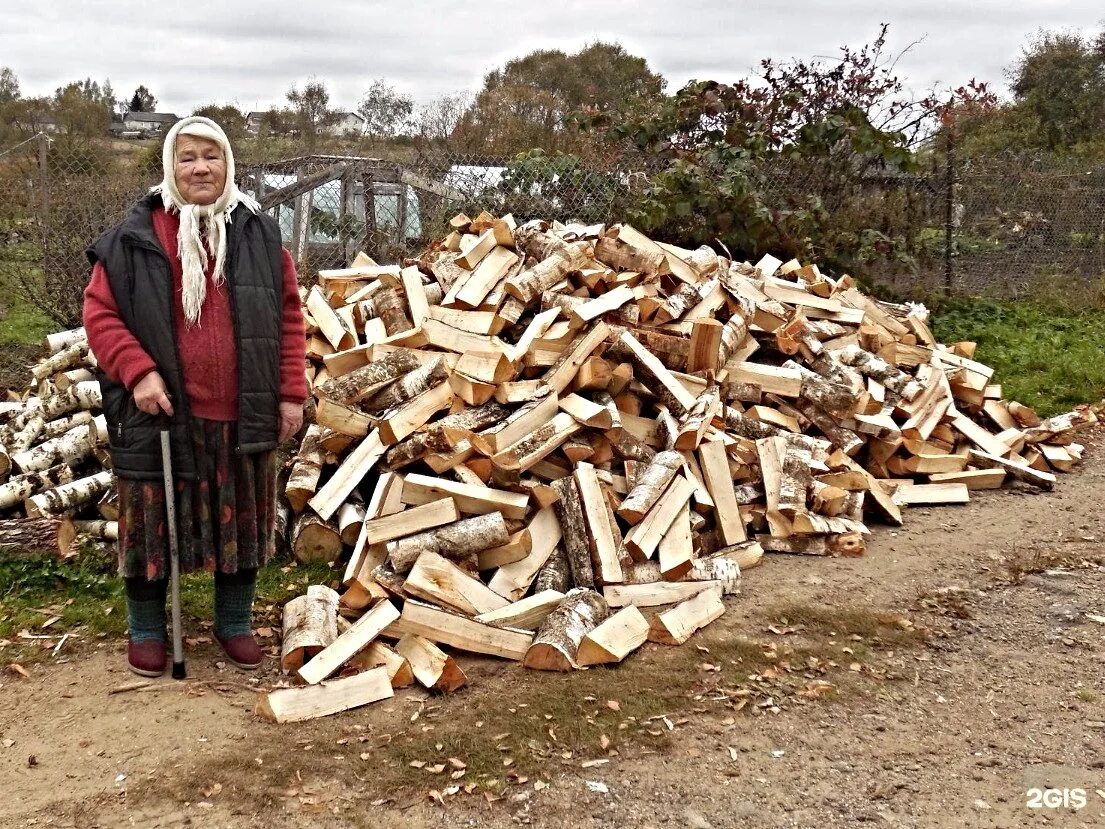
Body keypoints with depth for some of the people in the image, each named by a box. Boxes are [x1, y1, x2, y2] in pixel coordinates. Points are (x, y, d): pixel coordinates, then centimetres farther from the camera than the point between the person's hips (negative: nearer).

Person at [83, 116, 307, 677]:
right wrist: (138, 372, -15)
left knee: (241, 520, 13)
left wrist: (291, 392, 1)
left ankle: (235, 621, 32)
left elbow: (288, 315, 6)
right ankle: (146, 627, 29)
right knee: (153, 522, 10)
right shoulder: (135, 237, -3)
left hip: (243, 415, 2)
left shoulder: (259, 234, 4)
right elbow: (100, 312, -1)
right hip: (161, 412, -2)